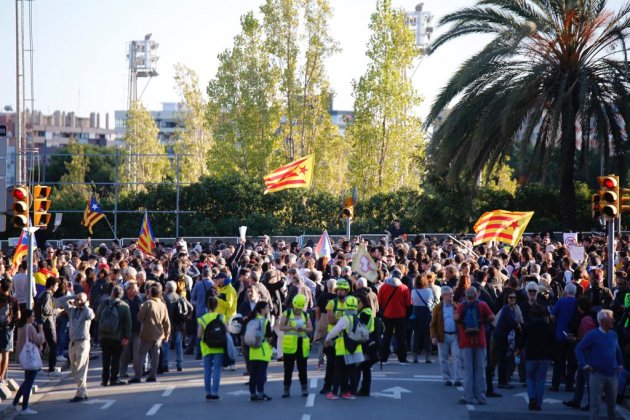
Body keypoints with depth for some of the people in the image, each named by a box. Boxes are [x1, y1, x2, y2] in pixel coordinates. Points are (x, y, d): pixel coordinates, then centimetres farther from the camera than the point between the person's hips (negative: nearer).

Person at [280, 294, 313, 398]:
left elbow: (310, 329, 8)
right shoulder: (286, 314, 3)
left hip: (302, 345, 2)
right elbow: (281, 327, -4)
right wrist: (291, 328, -18)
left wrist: (303, 329, -13)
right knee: (288, 368, 2)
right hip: (289, 344, -2)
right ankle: (286, 390, 9)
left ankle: (305, 389, 12)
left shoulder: (306, 315, 11)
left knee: (302, 368, 4)